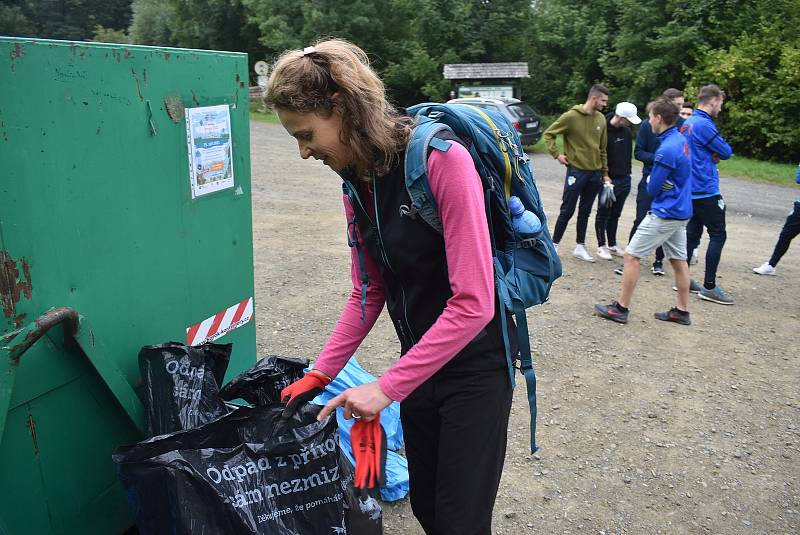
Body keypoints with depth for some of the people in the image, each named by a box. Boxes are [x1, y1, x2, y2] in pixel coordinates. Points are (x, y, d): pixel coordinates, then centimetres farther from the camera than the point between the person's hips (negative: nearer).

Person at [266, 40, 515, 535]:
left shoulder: (442, 159, -24)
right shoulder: (357, 181, -1)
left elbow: (473, 303, -27)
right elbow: (368, 292, 6)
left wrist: (387, 387, -24)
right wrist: (320, 374, 0)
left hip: (475, 361, -6)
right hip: (419, 358, 7)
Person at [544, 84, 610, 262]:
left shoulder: (601, 119, 8)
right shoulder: (571, 116, -10)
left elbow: (602, 149, 14)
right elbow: (548, 134, -3)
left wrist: (605, 172, 13)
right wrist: (557, 154, -10)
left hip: (595, 173, 6)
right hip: (576, 171, -5)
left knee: (585, 211, 12)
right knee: (567, 210, 0)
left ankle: (580, 247, 21)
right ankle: (554, 245, 12)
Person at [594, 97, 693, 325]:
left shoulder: (666, 150, -22)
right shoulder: (681, 140, 7)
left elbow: (652, 189, -15)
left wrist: (650, 180, 5)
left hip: (664, 214, -9)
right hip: (681, 212, 9)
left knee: (631, 256, -2)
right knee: (678, 260, 14)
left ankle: (621, 308, 4)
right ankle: (682, 311, 23)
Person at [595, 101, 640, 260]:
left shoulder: (626, 131, 7)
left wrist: (627, 172, 14)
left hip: (624, 180, 6)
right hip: (609, 180, -6)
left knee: (615, 214, 14)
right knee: (603, 214, 6)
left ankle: (612, 245, 23)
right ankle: (601, 246, 15)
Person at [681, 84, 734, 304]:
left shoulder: (687, 123, 13)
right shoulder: (705, 125, -16)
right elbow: (726, 152, -11)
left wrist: (712, 155, 6)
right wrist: (720, 149, 9)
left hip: (690, 190, 9)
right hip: (706, 192, -9)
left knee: (692, 234, 14)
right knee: (718, 236, -3)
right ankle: (709, 287, -2)